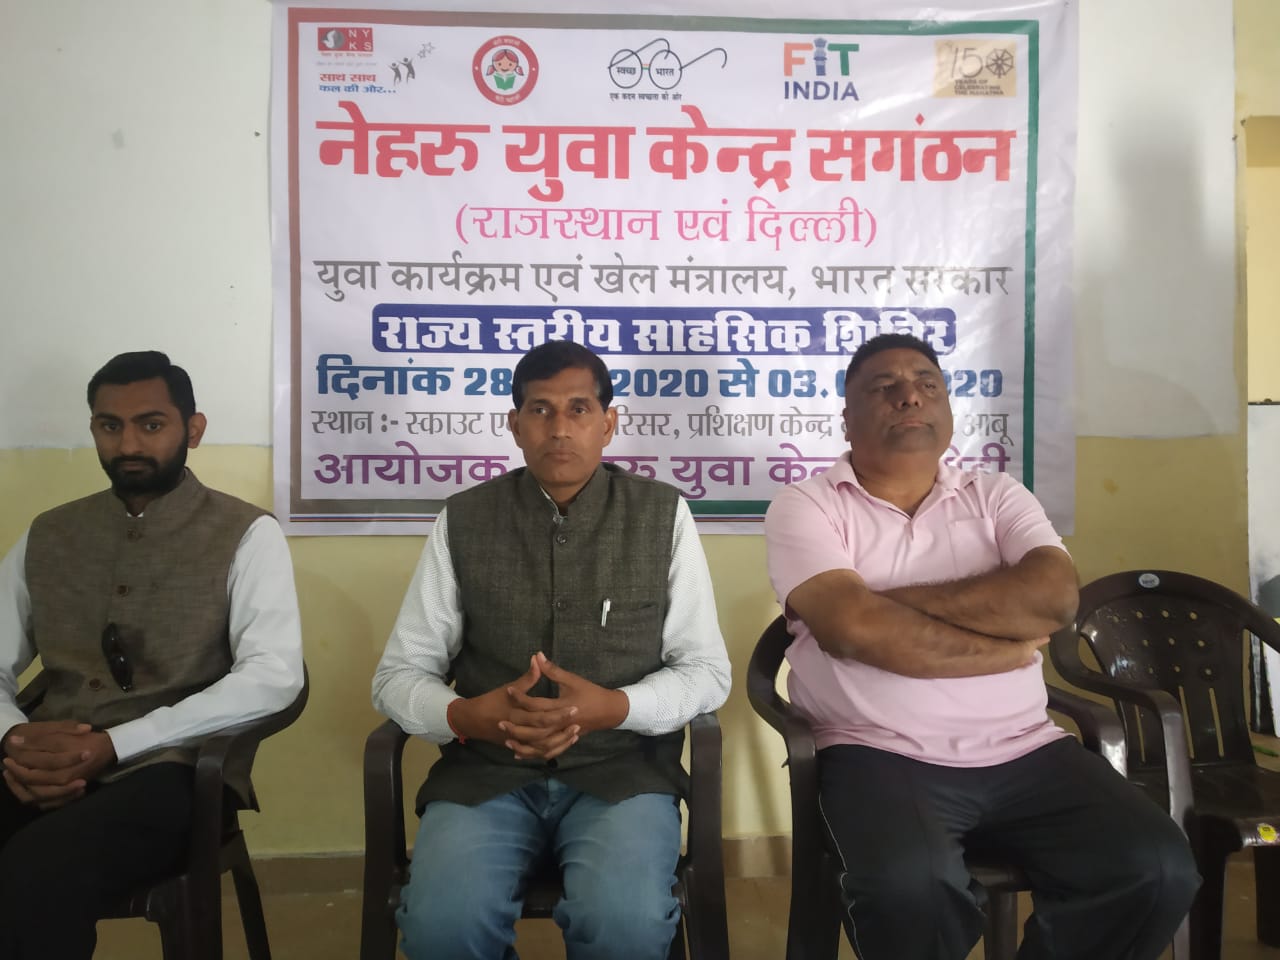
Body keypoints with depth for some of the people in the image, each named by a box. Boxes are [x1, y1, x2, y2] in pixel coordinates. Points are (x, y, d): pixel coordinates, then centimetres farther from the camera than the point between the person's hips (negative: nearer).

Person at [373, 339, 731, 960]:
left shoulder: (663, 515, 2)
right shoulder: (463, 521, 4)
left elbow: (707, 670, 3)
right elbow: (399, 675, 6)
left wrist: (614, 707, -16)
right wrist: (466, 716, -16)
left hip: (622, 769, -1)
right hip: (486, 771, 1)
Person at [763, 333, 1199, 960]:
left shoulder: (996, 495, 13)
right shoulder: (806, 507, 1)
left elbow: (1053, 596, -7)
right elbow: (856, 628, -16)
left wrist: (898, 601, -10)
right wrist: (1009, 649, -5)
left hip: (1024, 751, 4)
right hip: (879, 757, -4)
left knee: (1159, 870, -15)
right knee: (908, 887, -32)